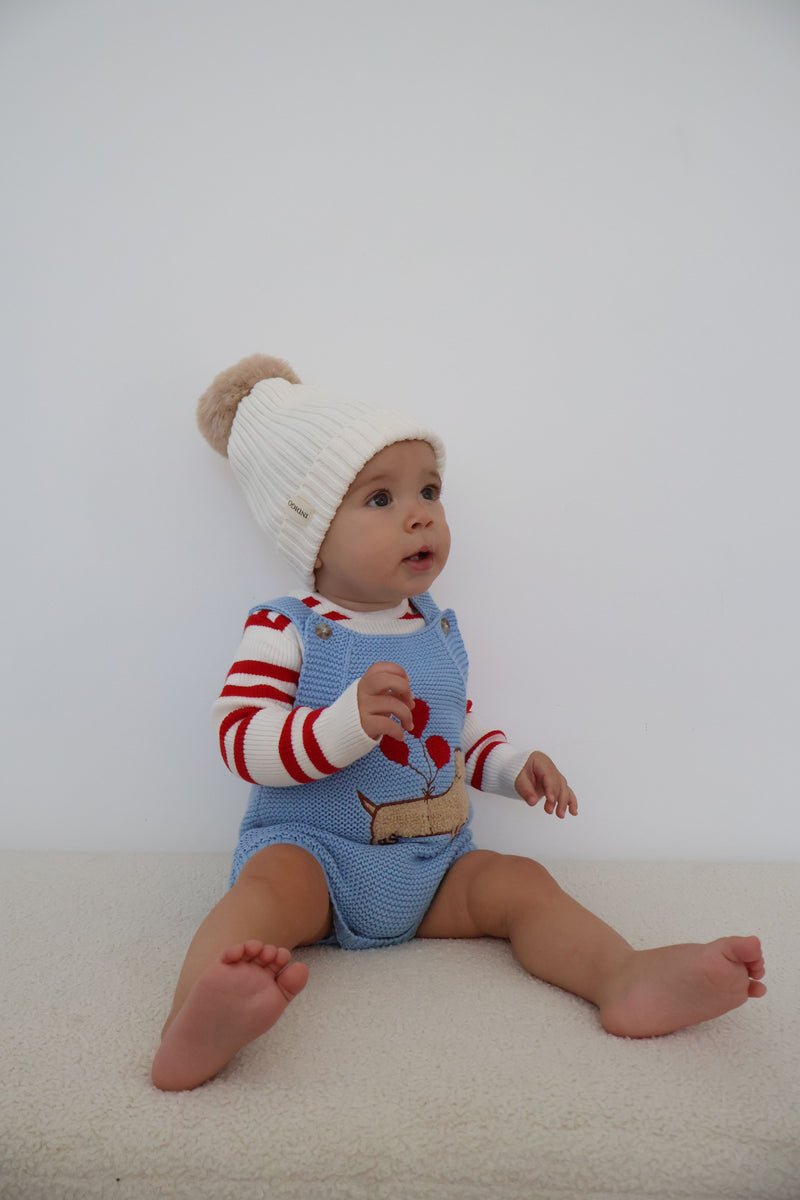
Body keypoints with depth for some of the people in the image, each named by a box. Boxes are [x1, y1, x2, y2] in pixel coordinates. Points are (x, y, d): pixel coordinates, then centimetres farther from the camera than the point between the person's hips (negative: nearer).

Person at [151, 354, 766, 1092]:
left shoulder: (436, 629, 11)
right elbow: (242, 742, -18)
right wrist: (348, 723, -32)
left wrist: (510, 765, 5)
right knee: (272, 881, -34)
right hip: (313, 850, -5)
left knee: (519, 882, -14)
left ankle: (629, 978, -31)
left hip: (433, 866, 6)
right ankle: (201, 1024, -56)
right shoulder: (284, 632, -9)